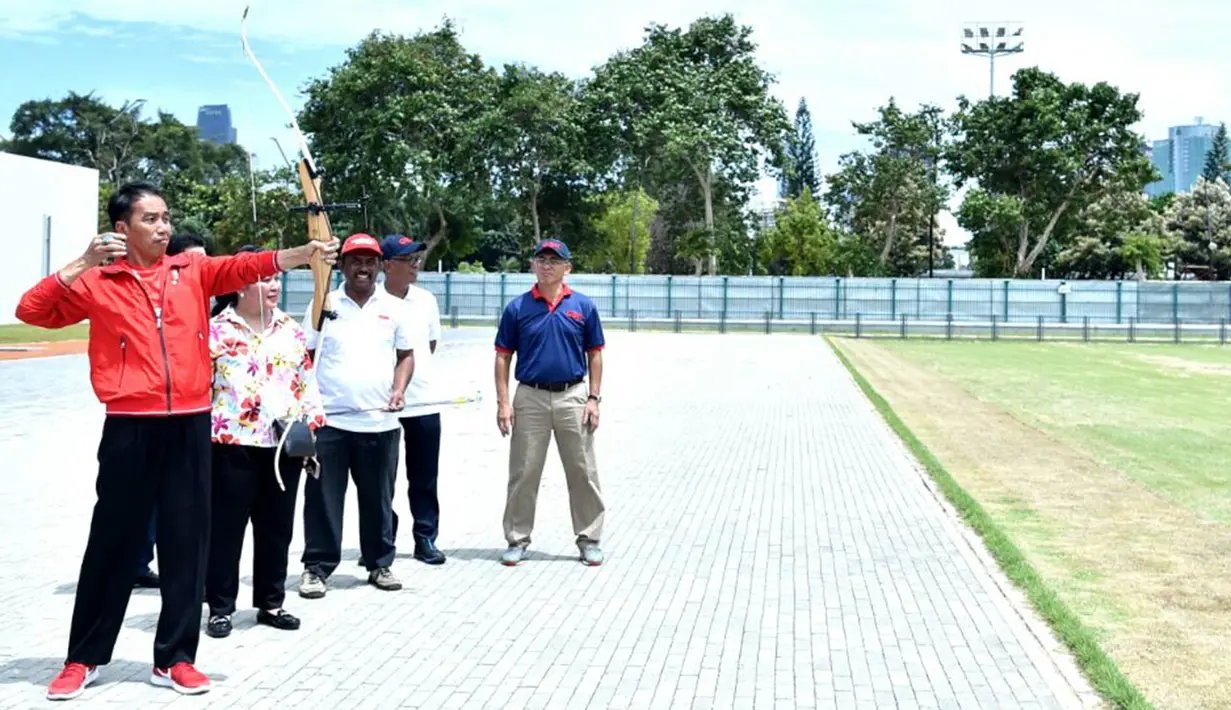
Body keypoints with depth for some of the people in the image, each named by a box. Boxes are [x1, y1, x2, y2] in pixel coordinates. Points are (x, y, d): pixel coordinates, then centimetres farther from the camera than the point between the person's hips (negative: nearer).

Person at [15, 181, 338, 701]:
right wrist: (82, 265, -10)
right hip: (130, 429, -2)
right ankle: (83, 659, 22)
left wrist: (304, 254, -22)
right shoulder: (98, 282, 4)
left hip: (190, 426, 2)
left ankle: (174, 658, 17)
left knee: (187, 542, 6)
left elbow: (246, 267, -6)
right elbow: (31, 311, -1)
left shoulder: (193, 271, 9)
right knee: (113, 542, 7)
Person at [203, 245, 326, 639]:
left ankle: (271, 603, 23)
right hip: (233, 443, -5)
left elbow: (307, 382, 15)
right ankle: (220, 606, 14)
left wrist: (312, 427, 9)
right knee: (226, 528, 3)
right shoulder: (216, 329, -4)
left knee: (277, 528, 12)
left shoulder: (291, 329, 11)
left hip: (284, 445, 5)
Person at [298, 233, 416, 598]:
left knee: (379, 499, 9)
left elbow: (406, 355, 12)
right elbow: (305, 358, 6)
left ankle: (380, 564, 21)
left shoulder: (394, 308, 8)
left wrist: (399, 389, -6)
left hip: (380, 422, 1)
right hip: (328, 420, -1)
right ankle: (317, 567, 10)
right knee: (323, 498, 1)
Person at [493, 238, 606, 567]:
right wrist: (503, 402, -4)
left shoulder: (583, 306, 3)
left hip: (573, 397, 0)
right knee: (523, 473, 5)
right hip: (530, 398, 0)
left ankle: (589, 539, 16)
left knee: (583, 472, 5)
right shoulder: (517, 308, 1)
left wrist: (594, 398, -2)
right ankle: (518, 539, 17)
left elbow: (594, 355, 6)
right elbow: (503, 357, 3)